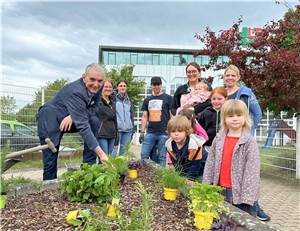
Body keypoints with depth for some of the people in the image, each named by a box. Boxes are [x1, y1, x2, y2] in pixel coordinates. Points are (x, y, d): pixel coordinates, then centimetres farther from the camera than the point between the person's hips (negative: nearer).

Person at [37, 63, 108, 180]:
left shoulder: (95, 88, -11)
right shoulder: (76, 92, -34)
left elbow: (92, 108, -3)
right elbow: (82, 126, -38)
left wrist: (73, 116, -24)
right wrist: (101, 153, -42)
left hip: (68, 120, 7)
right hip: (49, 121, -6)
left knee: (94, 121, -16)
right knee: (50, 161, -5)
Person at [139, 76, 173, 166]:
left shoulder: (168, 98, 3)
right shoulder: (147, 100, 13)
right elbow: (144, 117, 13)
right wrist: (142, 132, 7)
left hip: (164, 133, -3)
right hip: (150, 132, 4)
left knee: (162, 157, 2)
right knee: (144, 155, 1)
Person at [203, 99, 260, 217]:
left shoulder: (250, 142, -8)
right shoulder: (218, 139, 4)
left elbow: (252, 170, -12)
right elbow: (210, 163, 6)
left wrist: (247, 197, -17)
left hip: (239, 191, -4)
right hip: (220, 190, 4)